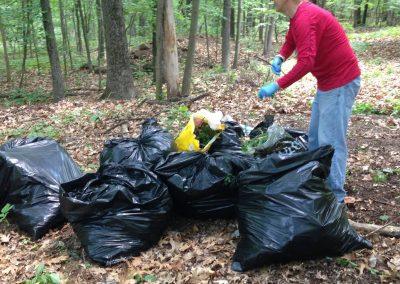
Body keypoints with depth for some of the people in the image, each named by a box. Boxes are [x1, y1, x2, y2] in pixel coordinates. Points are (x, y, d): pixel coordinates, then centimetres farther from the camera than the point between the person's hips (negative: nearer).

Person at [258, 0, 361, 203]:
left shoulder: (305, 18, -24)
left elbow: (306, 62, -33)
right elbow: (290, 43, 23)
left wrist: (276, 86, -30)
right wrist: (280, 58, 2)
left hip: (341, 83, -11)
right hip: (327, 82, 11)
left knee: (330, 142, -9)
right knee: (314, 137, 16)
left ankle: (335, 197, -1)